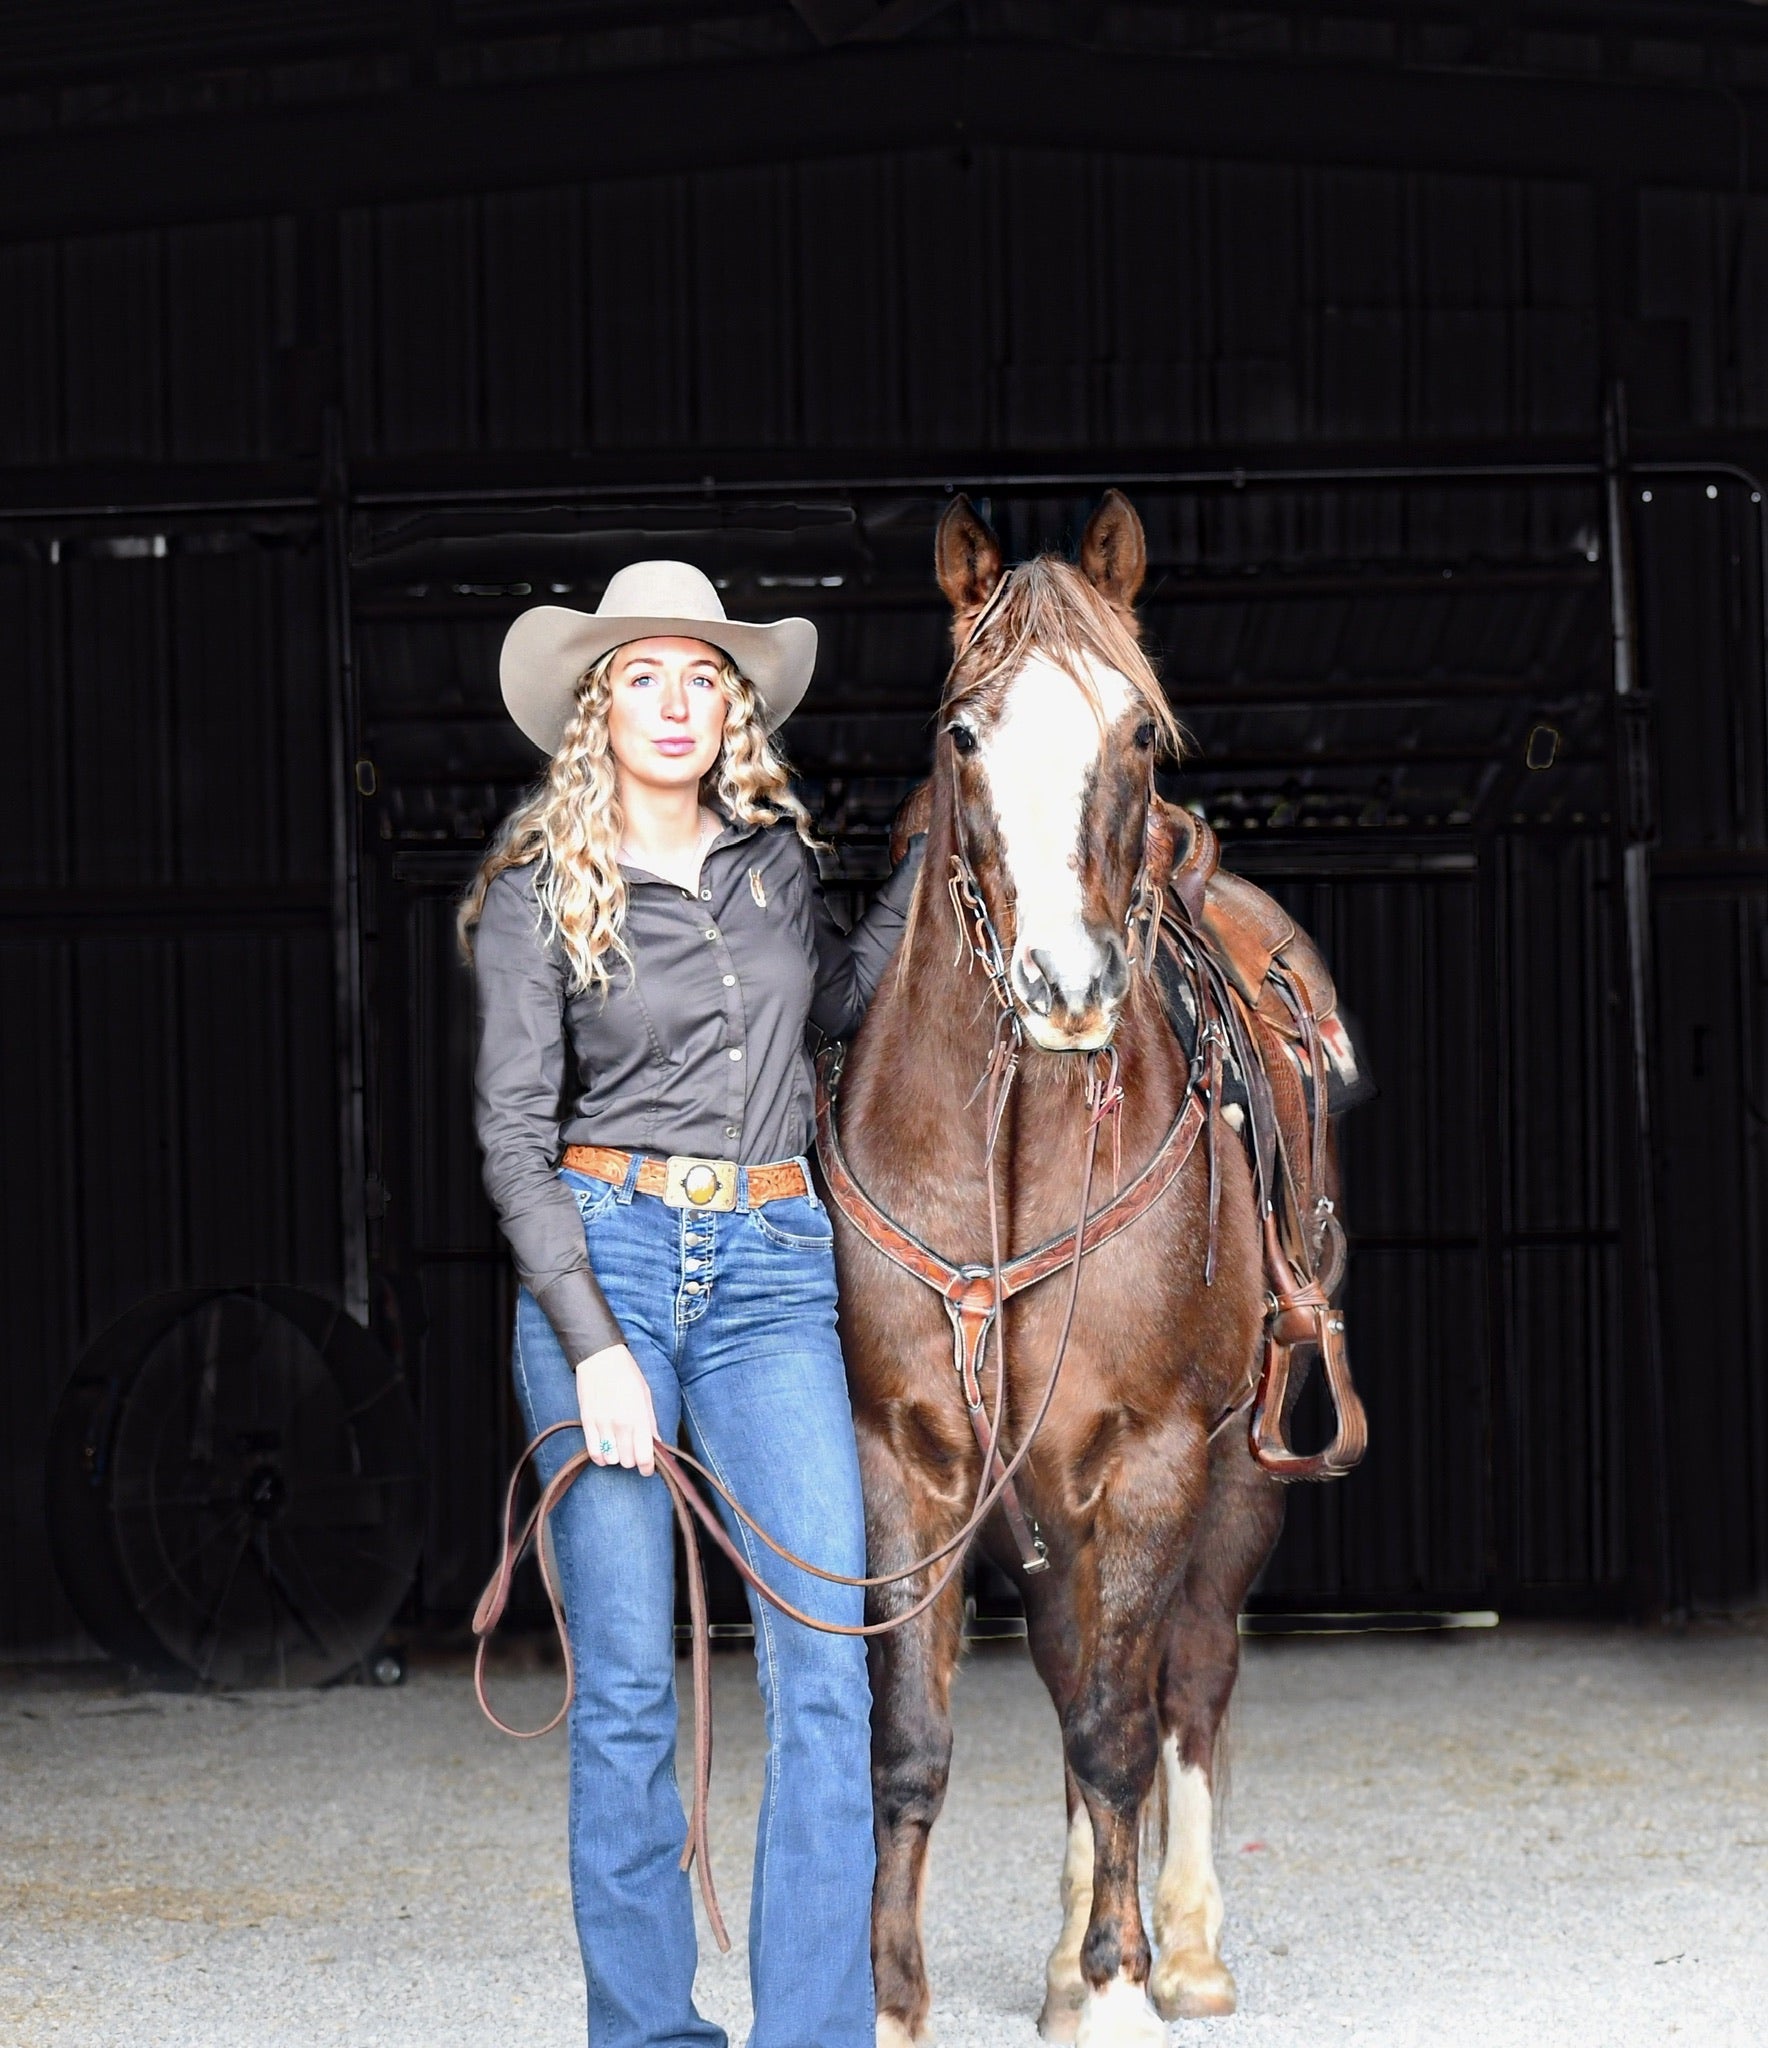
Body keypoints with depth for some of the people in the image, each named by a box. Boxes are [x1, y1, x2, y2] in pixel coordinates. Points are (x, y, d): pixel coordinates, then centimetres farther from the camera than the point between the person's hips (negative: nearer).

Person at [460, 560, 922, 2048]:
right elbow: (514, 1142, -4)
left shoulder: (772, 853, 11)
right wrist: (594, 1347, -14)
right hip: (600, 1257, -3)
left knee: (824, 1663, -9)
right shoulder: (539, 893, 0)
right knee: (627, 1683, -1)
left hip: (770, 1269, 3)